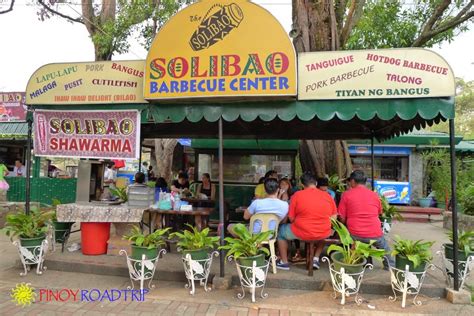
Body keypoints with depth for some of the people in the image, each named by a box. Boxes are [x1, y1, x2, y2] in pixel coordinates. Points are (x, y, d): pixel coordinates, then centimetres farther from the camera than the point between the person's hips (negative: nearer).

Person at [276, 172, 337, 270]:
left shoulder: (297, 195, -9)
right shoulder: (327, 196, 0)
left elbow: (291, 218, -5)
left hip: (302, 233, -3)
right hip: (323, 234, 3)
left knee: (281, 231, 25)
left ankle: (284, 262, 27)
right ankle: (316, 259, 29)